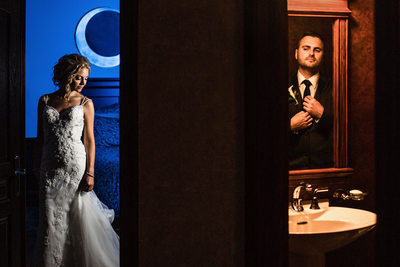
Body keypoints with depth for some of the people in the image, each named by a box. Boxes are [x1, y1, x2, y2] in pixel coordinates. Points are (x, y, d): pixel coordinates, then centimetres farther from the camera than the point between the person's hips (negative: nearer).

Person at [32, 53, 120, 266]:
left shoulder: (85, 103, 2)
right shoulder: (45, 101, 8)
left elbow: (89, 140, -1)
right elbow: (40, 137, 11)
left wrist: (90, 173, -7)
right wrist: (37, 167, 8)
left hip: (75, 165, -2)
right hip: (50, 167, 2)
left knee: (79, 216, 2)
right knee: (51, 219, 6)